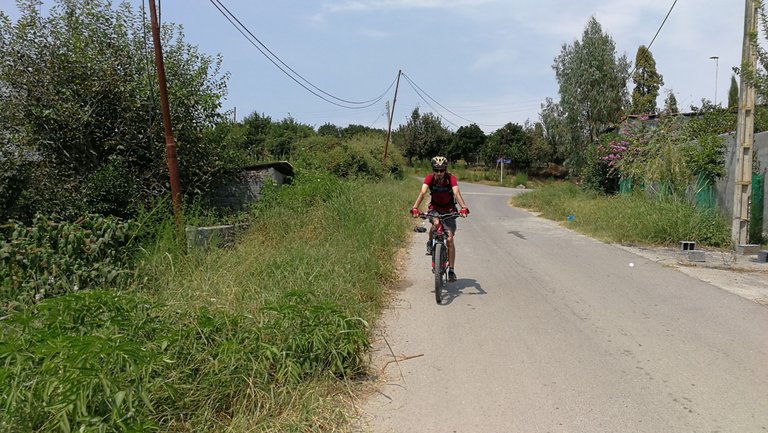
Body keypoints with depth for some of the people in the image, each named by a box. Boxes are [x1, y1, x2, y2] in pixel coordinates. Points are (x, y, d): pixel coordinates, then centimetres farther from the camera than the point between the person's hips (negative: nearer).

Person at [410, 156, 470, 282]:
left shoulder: (451, 178, -22)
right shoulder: (429, 178, -19)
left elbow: (457, 193, -37)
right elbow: (422, 193, -33)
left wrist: (464, 208, -55)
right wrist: (415, 208, -49)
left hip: (449, 210, 0)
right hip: (435, 208, 1)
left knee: (450, 239, -10)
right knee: (436, 223, -35)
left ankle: (451, 270, 0)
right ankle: (430, 243, -2)